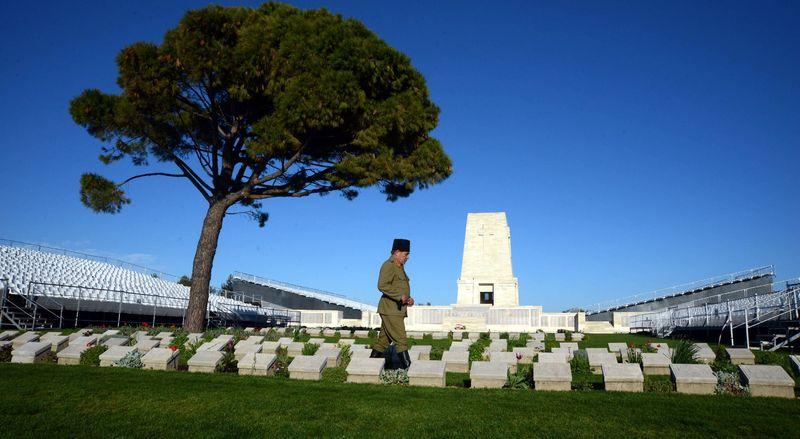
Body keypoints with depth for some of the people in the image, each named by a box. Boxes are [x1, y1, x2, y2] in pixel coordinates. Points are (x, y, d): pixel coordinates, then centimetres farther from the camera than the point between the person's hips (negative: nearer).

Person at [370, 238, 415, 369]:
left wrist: (408, 298, 10)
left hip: (397, 309, 10)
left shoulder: (399, 267, 20)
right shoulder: (388, 266, -12)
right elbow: (382, 285, -24)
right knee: (401, 340, -10)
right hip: (390, 310, -10)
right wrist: (400, 296, -27)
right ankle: (407, 366, -8)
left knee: (384, 340, 13)